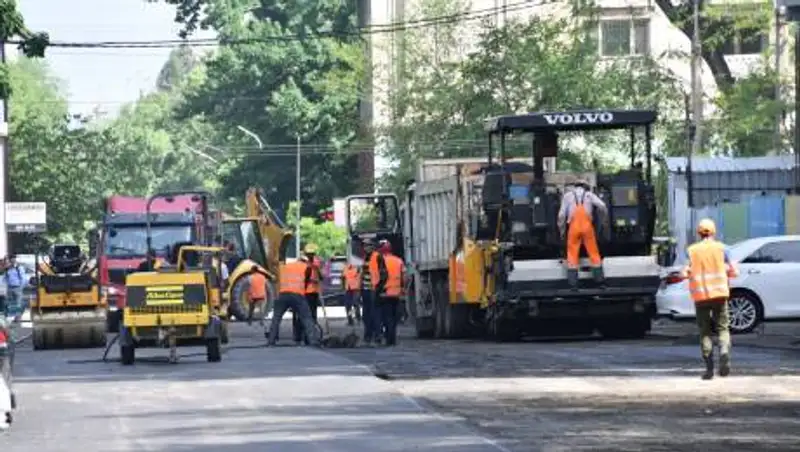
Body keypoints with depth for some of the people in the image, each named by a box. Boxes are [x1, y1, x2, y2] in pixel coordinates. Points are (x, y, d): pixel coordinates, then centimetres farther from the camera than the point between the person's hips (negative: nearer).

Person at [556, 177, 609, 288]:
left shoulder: (567, 195, 15)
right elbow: (602, 206, 1)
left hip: (574, 226, -1)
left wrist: (562, 230, 14)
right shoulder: (589, 195, 17)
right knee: (593, 252, 10)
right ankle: (599, 279, 13)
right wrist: (605, 221, 13)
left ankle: (573, 282, -1)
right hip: (587, 225, 1)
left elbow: (562, 214, 6)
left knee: (572, 254, 4)